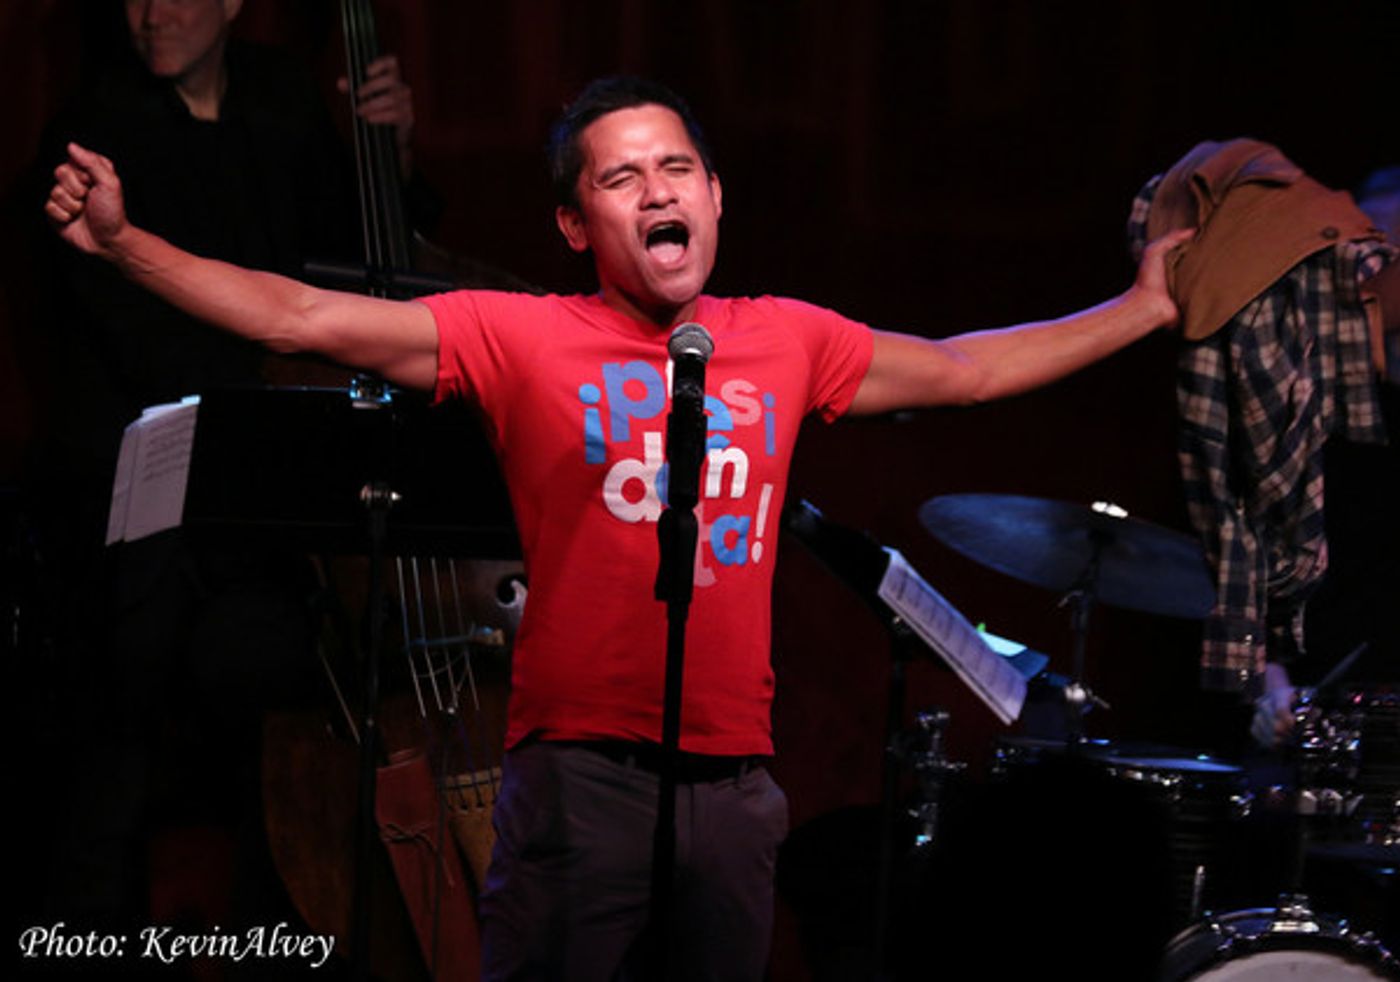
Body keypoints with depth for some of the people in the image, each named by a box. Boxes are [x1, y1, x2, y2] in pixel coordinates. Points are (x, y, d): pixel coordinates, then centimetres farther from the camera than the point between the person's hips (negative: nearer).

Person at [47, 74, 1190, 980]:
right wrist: (125, 243, -16)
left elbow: (959, 369, 23)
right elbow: (303, 318, -8)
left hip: (734, 778, 4)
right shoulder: (525, 338, -2)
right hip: (580, 774, -4)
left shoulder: (787, 342, 10)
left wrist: (1141, 310, 26)